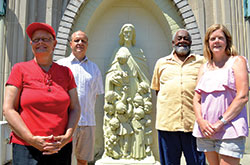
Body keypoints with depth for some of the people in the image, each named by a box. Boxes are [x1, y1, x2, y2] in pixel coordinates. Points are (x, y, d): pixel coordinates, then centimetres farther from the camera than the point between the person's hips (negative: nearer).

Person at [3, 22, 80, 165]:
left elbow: (75, 108, 6)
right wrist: (32, 139, -12)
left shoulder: (66, 72, 7)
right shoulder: (20, 69, 1)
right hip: (27, 148, -2)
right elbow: (8, 109, -4)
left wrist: (67, 137, -8)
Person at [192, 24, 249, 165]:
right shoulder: (204, 68, 15)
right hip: (206, 130, 5)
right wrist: (200, 120, -7)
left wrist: (220, 123, -14)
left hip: (229, 129, -4)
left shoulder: (237, 61, 2)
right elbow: (197, 99, 11)